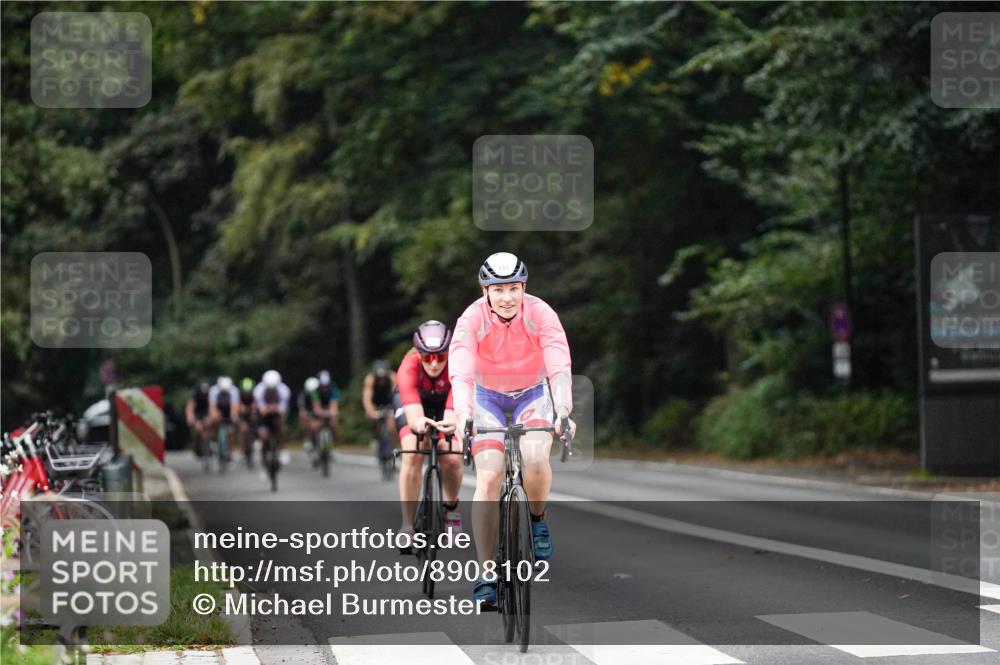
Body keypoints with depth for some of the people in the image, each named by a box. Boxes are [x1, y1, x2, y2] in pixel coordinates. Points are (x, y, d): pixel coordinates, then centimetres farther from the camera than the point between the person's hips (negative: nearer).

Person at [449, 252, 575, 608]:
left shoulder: (540, 314, -24)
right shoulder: (472, 319, -24)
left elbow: (560, 369, -33)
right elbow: (460, 373, -35)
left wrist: (563, 412, -49)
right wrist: (462, 415, -53)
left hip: (533, 394, 0)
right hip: (488, 396, 0)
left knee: (535, 460, -27)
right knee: (488, 478, -16)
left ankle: (538, 519, 5)